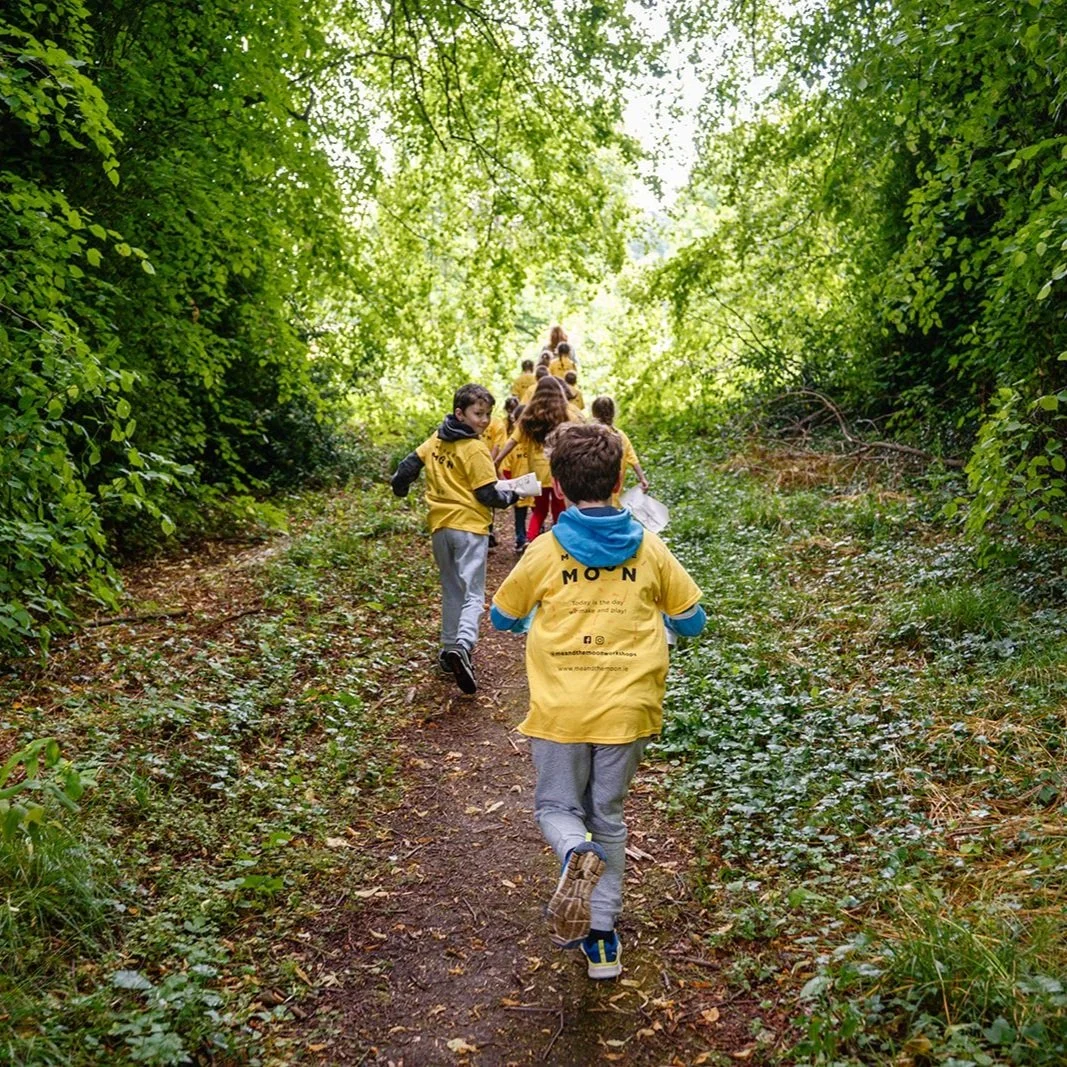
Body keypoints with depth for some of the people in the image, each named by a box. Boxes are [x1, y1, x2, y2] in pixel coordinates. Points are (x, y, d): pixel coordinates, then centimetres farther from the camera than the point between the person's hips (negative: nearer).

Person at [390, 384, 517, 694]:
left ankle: (449, 649, 22)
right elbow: (487, 494, -13)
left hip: (440, 526, 7)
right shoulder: (475, 450, -13)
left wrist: (399, 486, 33)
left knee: (451, 590, 19)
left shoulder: (436, 440, 7)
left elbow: (410, 464, 14)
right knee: (473, 594, -8)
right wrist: (511, 497, 5)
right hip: (469, 527, -7)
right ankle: (462, 647, -29)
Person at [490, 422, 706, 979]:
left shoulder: (544, 552, -7)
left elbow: (502, 619, 8)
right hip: (627, 709, 2)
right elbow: (692, 622, 6)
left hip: (559, 711, -2)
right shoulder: (650, 548, -3)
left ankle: (577, 855, -18)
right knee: (607, 815, 19)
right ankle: (601, 937, 19)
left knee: (557, 808, 16)